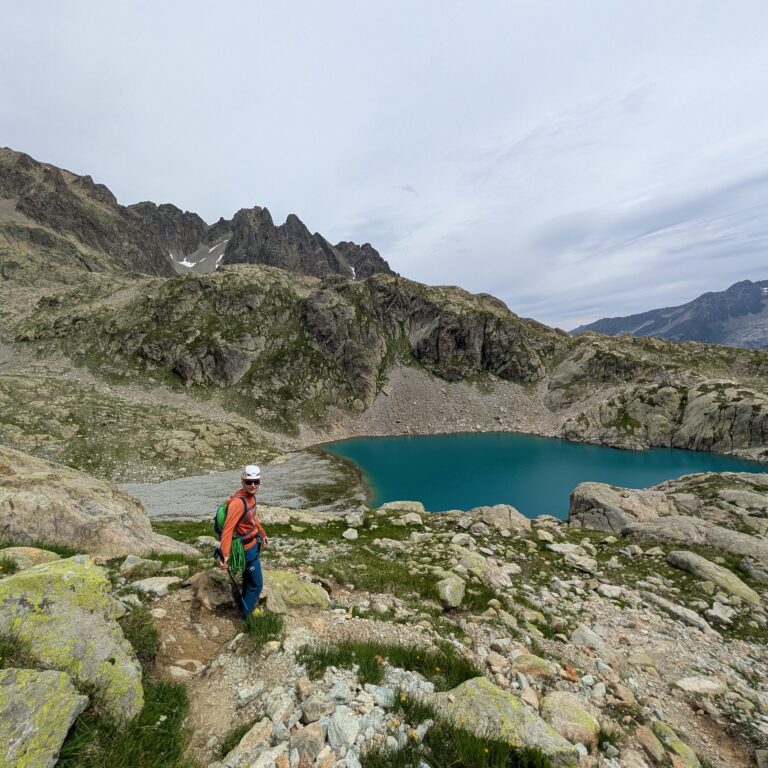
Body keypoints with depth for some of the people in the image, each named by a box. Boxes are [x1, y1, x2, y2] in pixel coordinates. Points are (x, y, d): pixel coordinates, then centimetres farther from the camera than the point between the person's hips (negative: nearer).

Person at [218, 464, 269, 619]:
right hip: (248, 548, -8)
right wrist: (225, 554, -39)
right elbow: (227, 529, -34)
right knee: (256, 584, 6)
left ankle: (246, 605, 46)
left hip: (254, 544, 8)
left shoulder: (251, 496, -3)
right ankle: (246, 616, 25)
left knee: (249, 579, 26)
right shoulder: (238, 502, -31)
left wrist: (263, 534, 22)